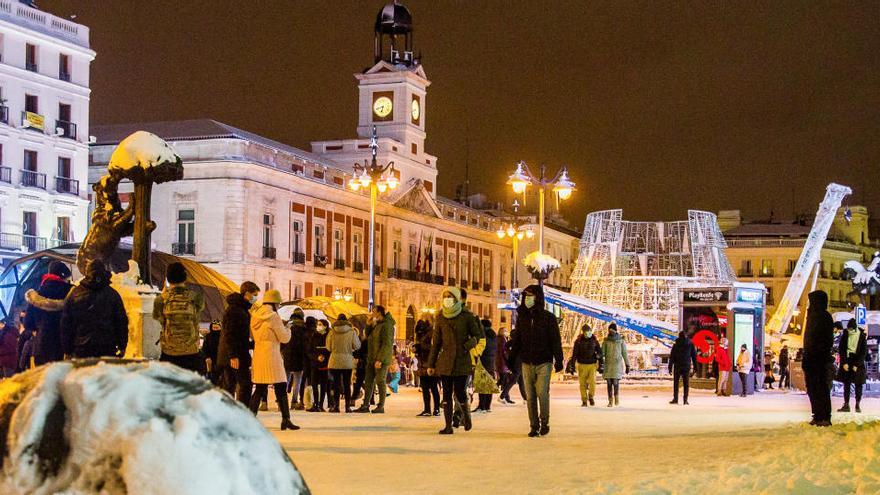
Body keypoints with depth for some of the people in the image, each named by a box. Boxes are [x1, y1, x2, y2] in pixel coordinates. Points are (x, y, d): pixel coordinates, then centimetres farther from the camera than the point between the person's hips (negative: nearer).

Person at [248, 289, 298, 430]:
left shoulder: (255, 316, 9)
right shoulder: (273, 316, -12)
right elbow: (284, 338, -8)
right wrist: (287, 329, 14)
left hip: (258, 354, 7)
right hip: (271, 355, -7)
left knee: (259, 388, 11)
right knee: (281, 388, -1)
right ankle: (286, 420, -3)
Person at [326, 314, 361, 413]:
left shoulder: (332, 332, -3)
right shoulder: (352, 332, -6)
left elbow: (328, 347, 4)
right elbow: (357, 346, -1)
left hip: (335, 362, 0)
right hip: (348, 362, 0)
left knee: (336, 384, 5)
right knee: (347, 384, 6)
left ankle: (336, 406, 2)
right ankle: (348, 406, 5)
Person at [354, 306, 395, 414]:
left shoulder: (387, 325, -14)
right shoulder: (376, 325, 17)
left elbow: (386, 344, -20)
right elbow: (368, 336, 24)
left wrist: (380, 359, -24)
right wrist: (368, 324, 11)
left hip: (381, 360, -9)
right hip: (371, 359, 9)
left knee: (380, 381, -4)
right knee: (368, 382, 8)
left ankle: (381, 406, 2)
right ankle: (365, 405, 11)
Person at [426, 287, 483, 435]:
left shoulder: (466, 316, -1)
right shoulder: (440, 318, 7)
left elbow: (477, 335, 6)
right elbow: (435, 343, 10)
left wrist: (468, 345, -14)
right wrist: (431, 364, 9)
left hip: (462, 360, -3)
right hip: (445, 361, 3)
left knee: (460, 392, -6)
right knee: (447, 393, 0)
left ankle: (466, 413, 26)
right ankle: (448, 426, 4)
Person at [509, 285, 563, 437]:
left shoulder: (548, 317, -3)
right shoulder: (522, 317, 9)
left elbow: (556, 340, -3)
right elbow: (517, 340, 14)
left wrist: (558, 360, -9)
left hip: (544, 362, -4)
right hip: (527, 363, 4)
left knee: (542, 393, -9)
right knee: (530, 396, 3)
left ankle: (545, 423, 9)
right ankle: (534, 426, 11)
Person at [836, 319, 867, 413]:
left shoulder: (862, 336, -6)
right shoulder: (845, 335, 0)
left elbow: (864, 352, -4)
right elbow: (841, 350, 2)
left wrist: (857, 365, -10)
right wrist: (844, 363, -8)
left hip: (858, 362, -2)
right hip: (846, 362, 2)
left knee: (858, 384, -1)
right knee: (846, 384, 1)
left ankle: (858, 405, 4)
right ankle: (846, 405, 1)